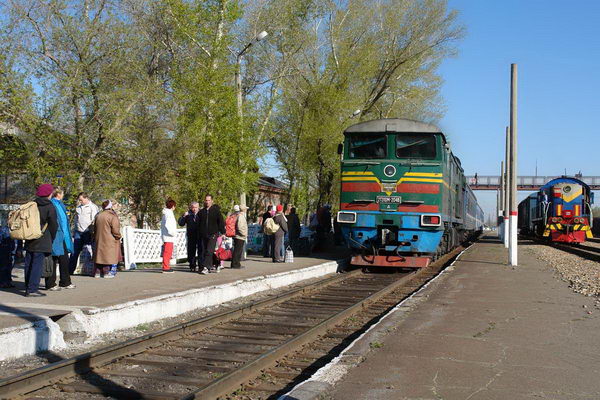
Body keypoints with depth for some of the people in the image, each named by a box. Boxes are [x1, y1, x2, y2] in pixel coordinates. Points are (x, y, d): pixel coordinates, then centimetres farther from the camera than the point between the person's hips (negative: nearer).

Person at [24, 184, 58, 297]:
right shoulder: (50, 207, -8)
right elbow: (53, 225, -6)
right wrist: (51, 239, 9)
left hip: (30, 241, 6)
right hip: (42, 242, -6)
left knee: (29, 264, 11)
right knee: (37, 264, -6)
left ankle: (28, 288, 17)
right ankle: (32, 289, -9)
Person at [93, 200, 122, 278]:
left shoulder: (98, 216, 10)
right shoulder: (113, 216, -12)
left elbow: (95, 229, 18)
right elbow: (115, 230, -15)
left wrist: (95, 238, 26)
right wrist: (118, 237, 1)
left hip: (99, 240, 6)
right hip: (109, 240, -6)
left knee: (100, 254, 11)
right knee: (108, 255, -1)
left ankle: (97, 272, 12)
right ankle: (106, 272, -2)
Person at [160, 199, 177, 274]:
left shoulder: (166, 213, 17)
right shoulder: (169, 213, -12)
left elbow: (163, 224, 18)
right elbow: (167, 224, -22)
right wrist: (173, 233, -16)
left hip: (167, 237, 10)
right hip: (168, 237, -10)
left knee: (168, 252, 15)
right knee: (167, 252, -9)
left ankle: (166, 267, 20)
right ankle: (166, 268, -9)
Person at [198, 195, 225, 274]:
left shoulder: (216, 210, 0)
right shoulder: (202, 211, 12)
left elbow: (221, 222, 0)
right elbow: (199, 224, 19)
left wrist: (222, 232, -4)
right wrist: (200, 234, 17)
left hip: (213, 234, -5)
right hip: (204, 235, 5)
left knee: (209, 251, -14)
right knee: (206, 251, 9)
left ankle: (206, 267, -17)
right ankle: (214, 266, 21)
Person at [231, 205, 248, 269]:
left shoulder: (242, 216, 16)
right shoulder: (241, 216, -15)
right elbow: (239, 227, -24)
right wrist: (244, 234, -17)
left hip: (238, 237, 10)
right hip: (240, 237, -10)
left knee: (238, 251, 13)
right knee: (237, 251, -6)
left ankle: (236, 264, 18)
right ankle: (235, 264, -4)